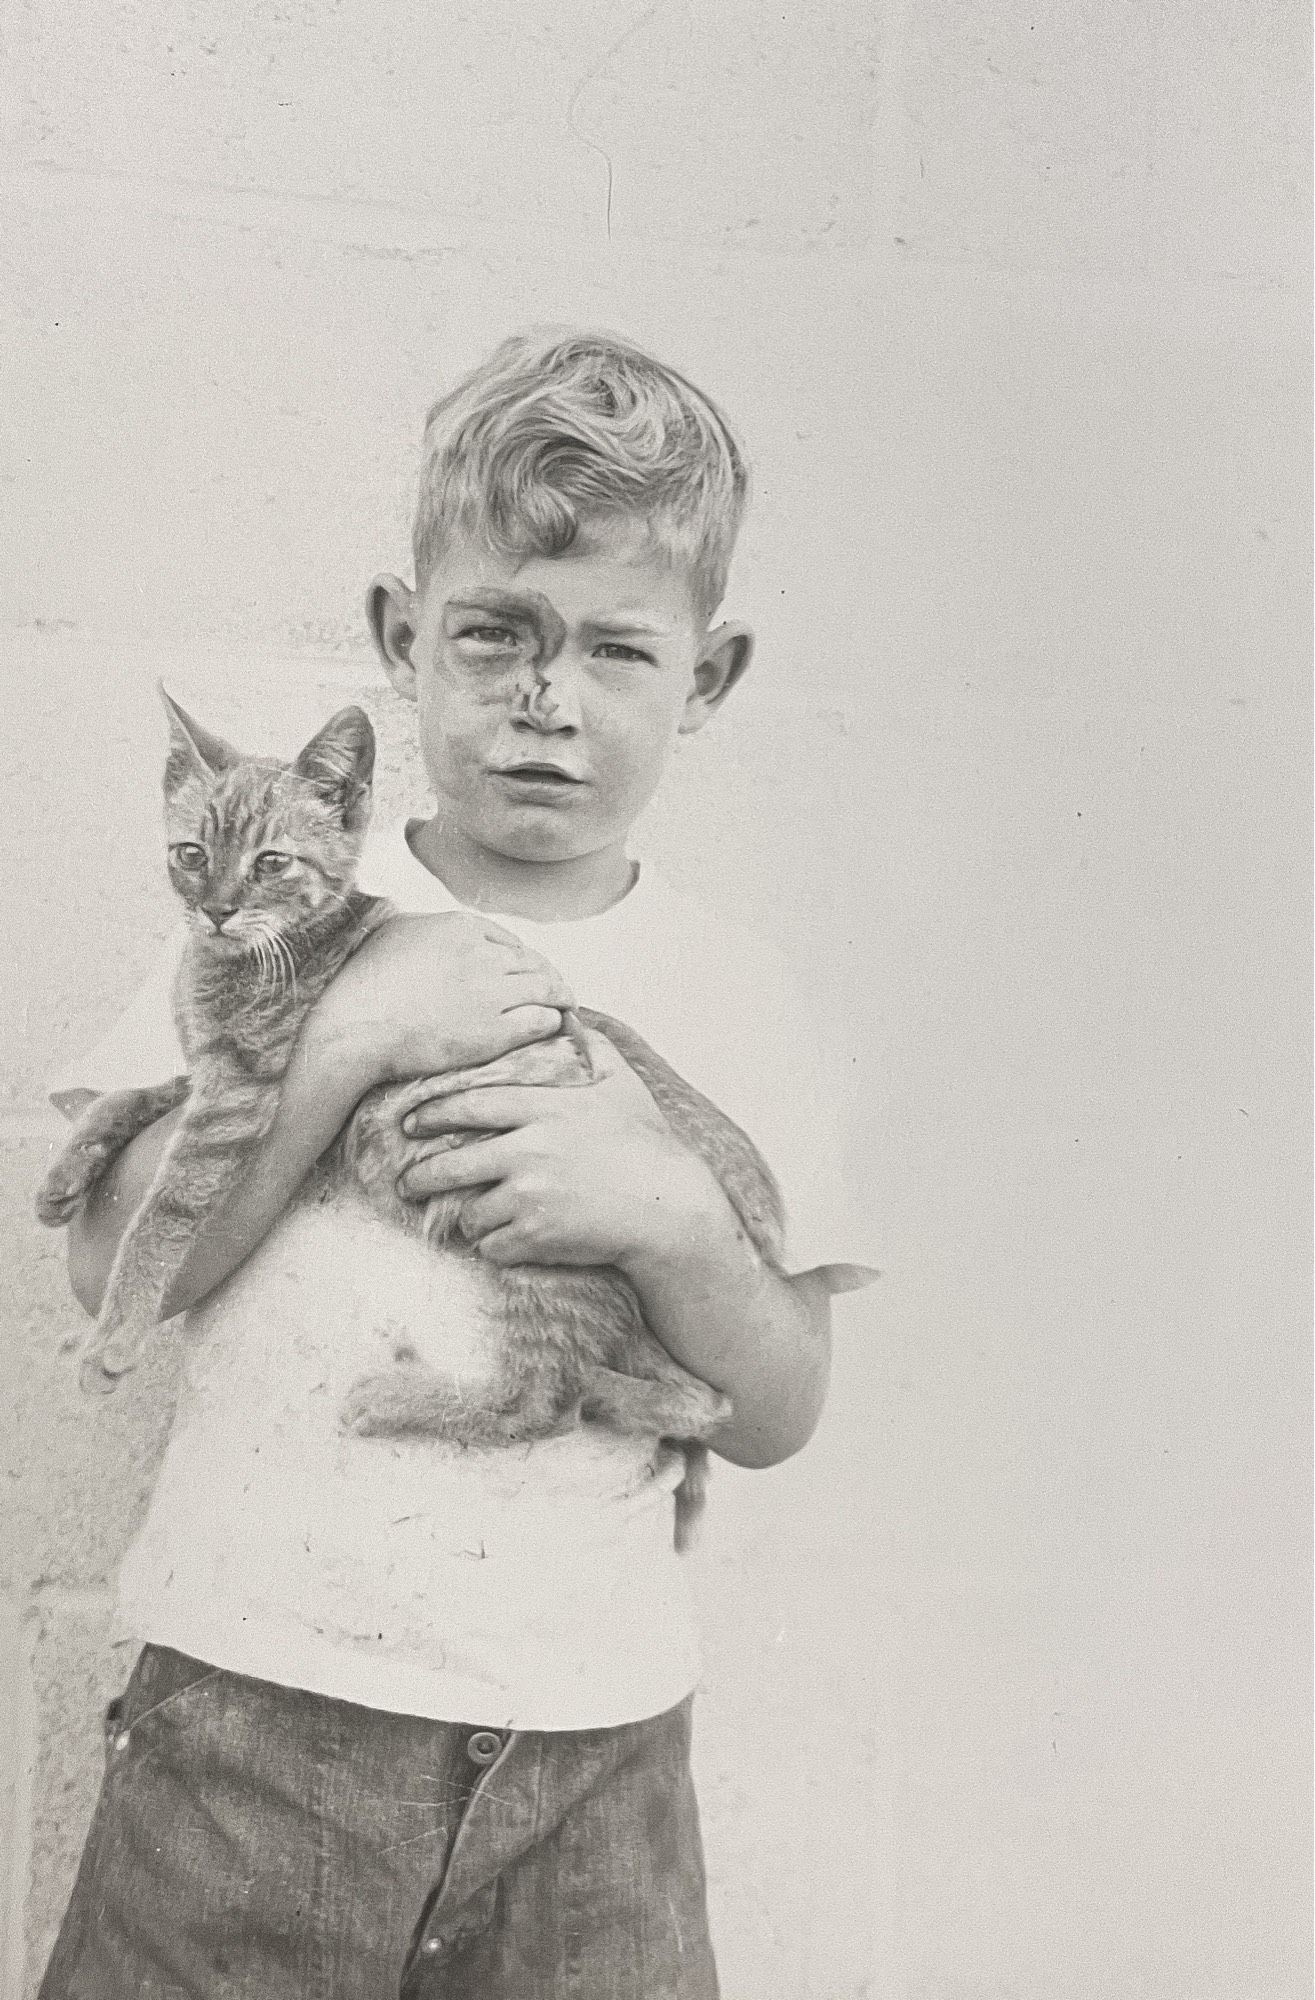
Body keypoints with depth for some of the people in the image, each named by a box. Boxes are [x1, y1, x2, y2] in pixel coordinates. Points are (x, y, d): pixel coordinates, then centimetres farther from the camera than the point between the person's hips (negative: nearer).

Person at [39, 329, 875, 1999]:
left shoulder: (728, 997, 1)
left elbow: (779, 1415, 2)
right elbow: (113, 1269, -7)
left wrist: (674, 1221, -17)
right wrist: (344, 1035, -16)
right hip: (259, 1703, 0)